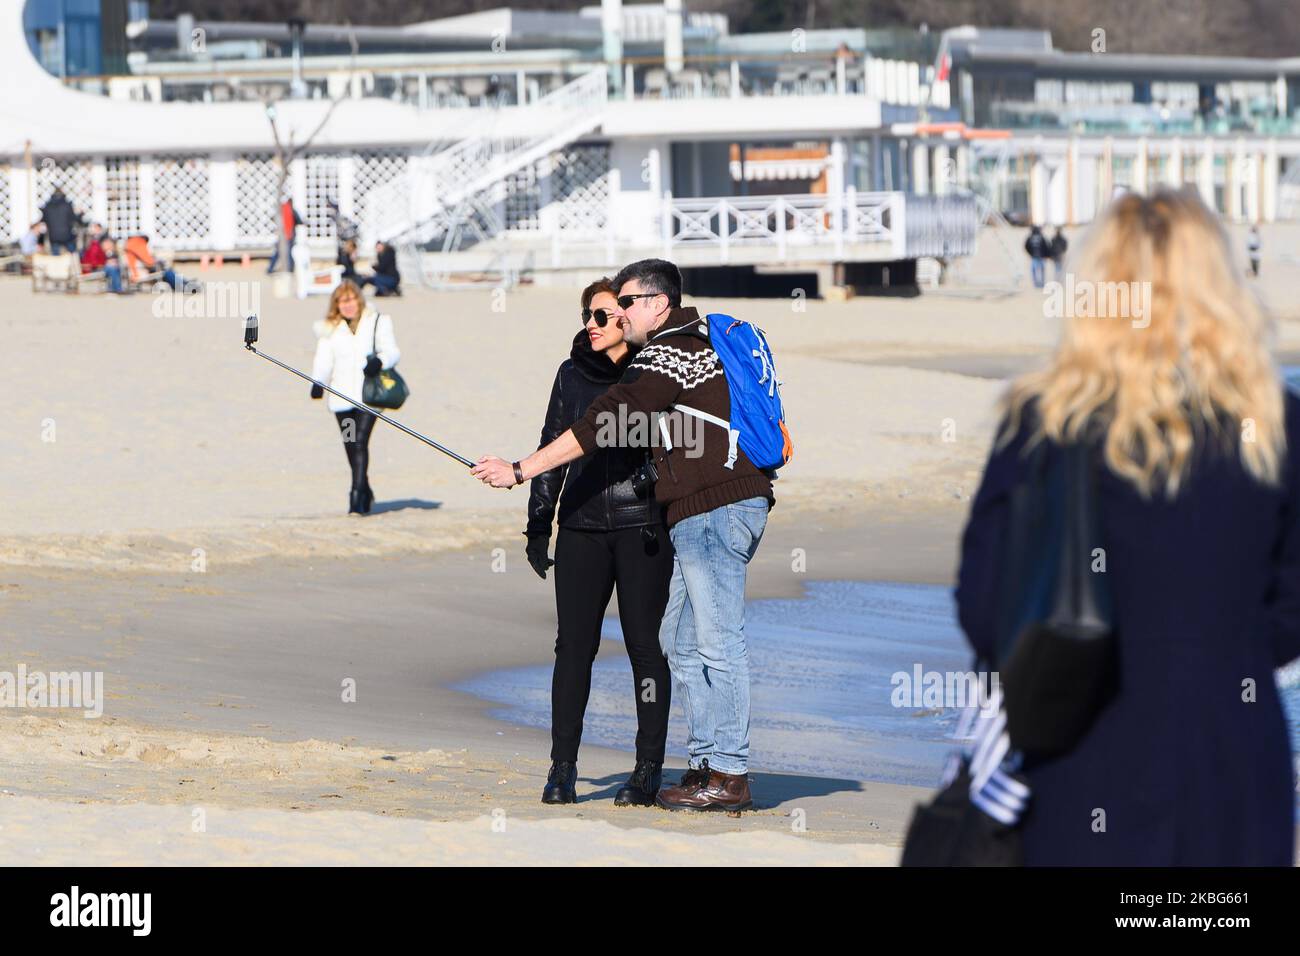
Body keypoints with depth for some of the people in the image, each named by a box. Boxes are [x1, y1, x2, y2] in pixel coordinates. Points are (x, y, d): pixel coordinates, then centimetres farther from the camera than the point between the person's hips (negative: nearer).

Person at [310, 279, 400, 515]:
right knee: (350, 445, 9)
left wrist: (380, 360, -22)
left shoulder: (377, 323, 7)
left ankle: (358, 495, -18)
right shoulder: (330, 329, 12)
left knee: (360, 442, -16)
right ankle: (365, 492, 26)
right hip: (342, 396, 3)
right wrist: (318, 382, -16)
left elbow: (392, 351, 2)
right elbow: (324, 360, 2)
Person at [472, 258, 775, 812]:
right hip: (699, 516, 11)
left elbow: (602, 426, -17)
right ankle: (703, 761, 14)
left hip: (716, 510, -11)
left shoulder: (668, 354, -11)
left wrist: (520, 471, -15)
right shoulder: (700, 340, 20)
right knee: (679, 641, 13)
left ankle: (729, 776, -8)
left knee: (717, 641, -9)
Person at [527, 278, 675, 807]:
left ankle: (648, 769, 6)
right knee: (574, 645, 0)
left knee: (645, 645, -1)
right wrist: (538, 523, 12)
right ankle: (563, 767, 5)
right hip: (583, 526, 3)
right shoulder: (573, 375, 11)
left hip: (643, 527, -3)